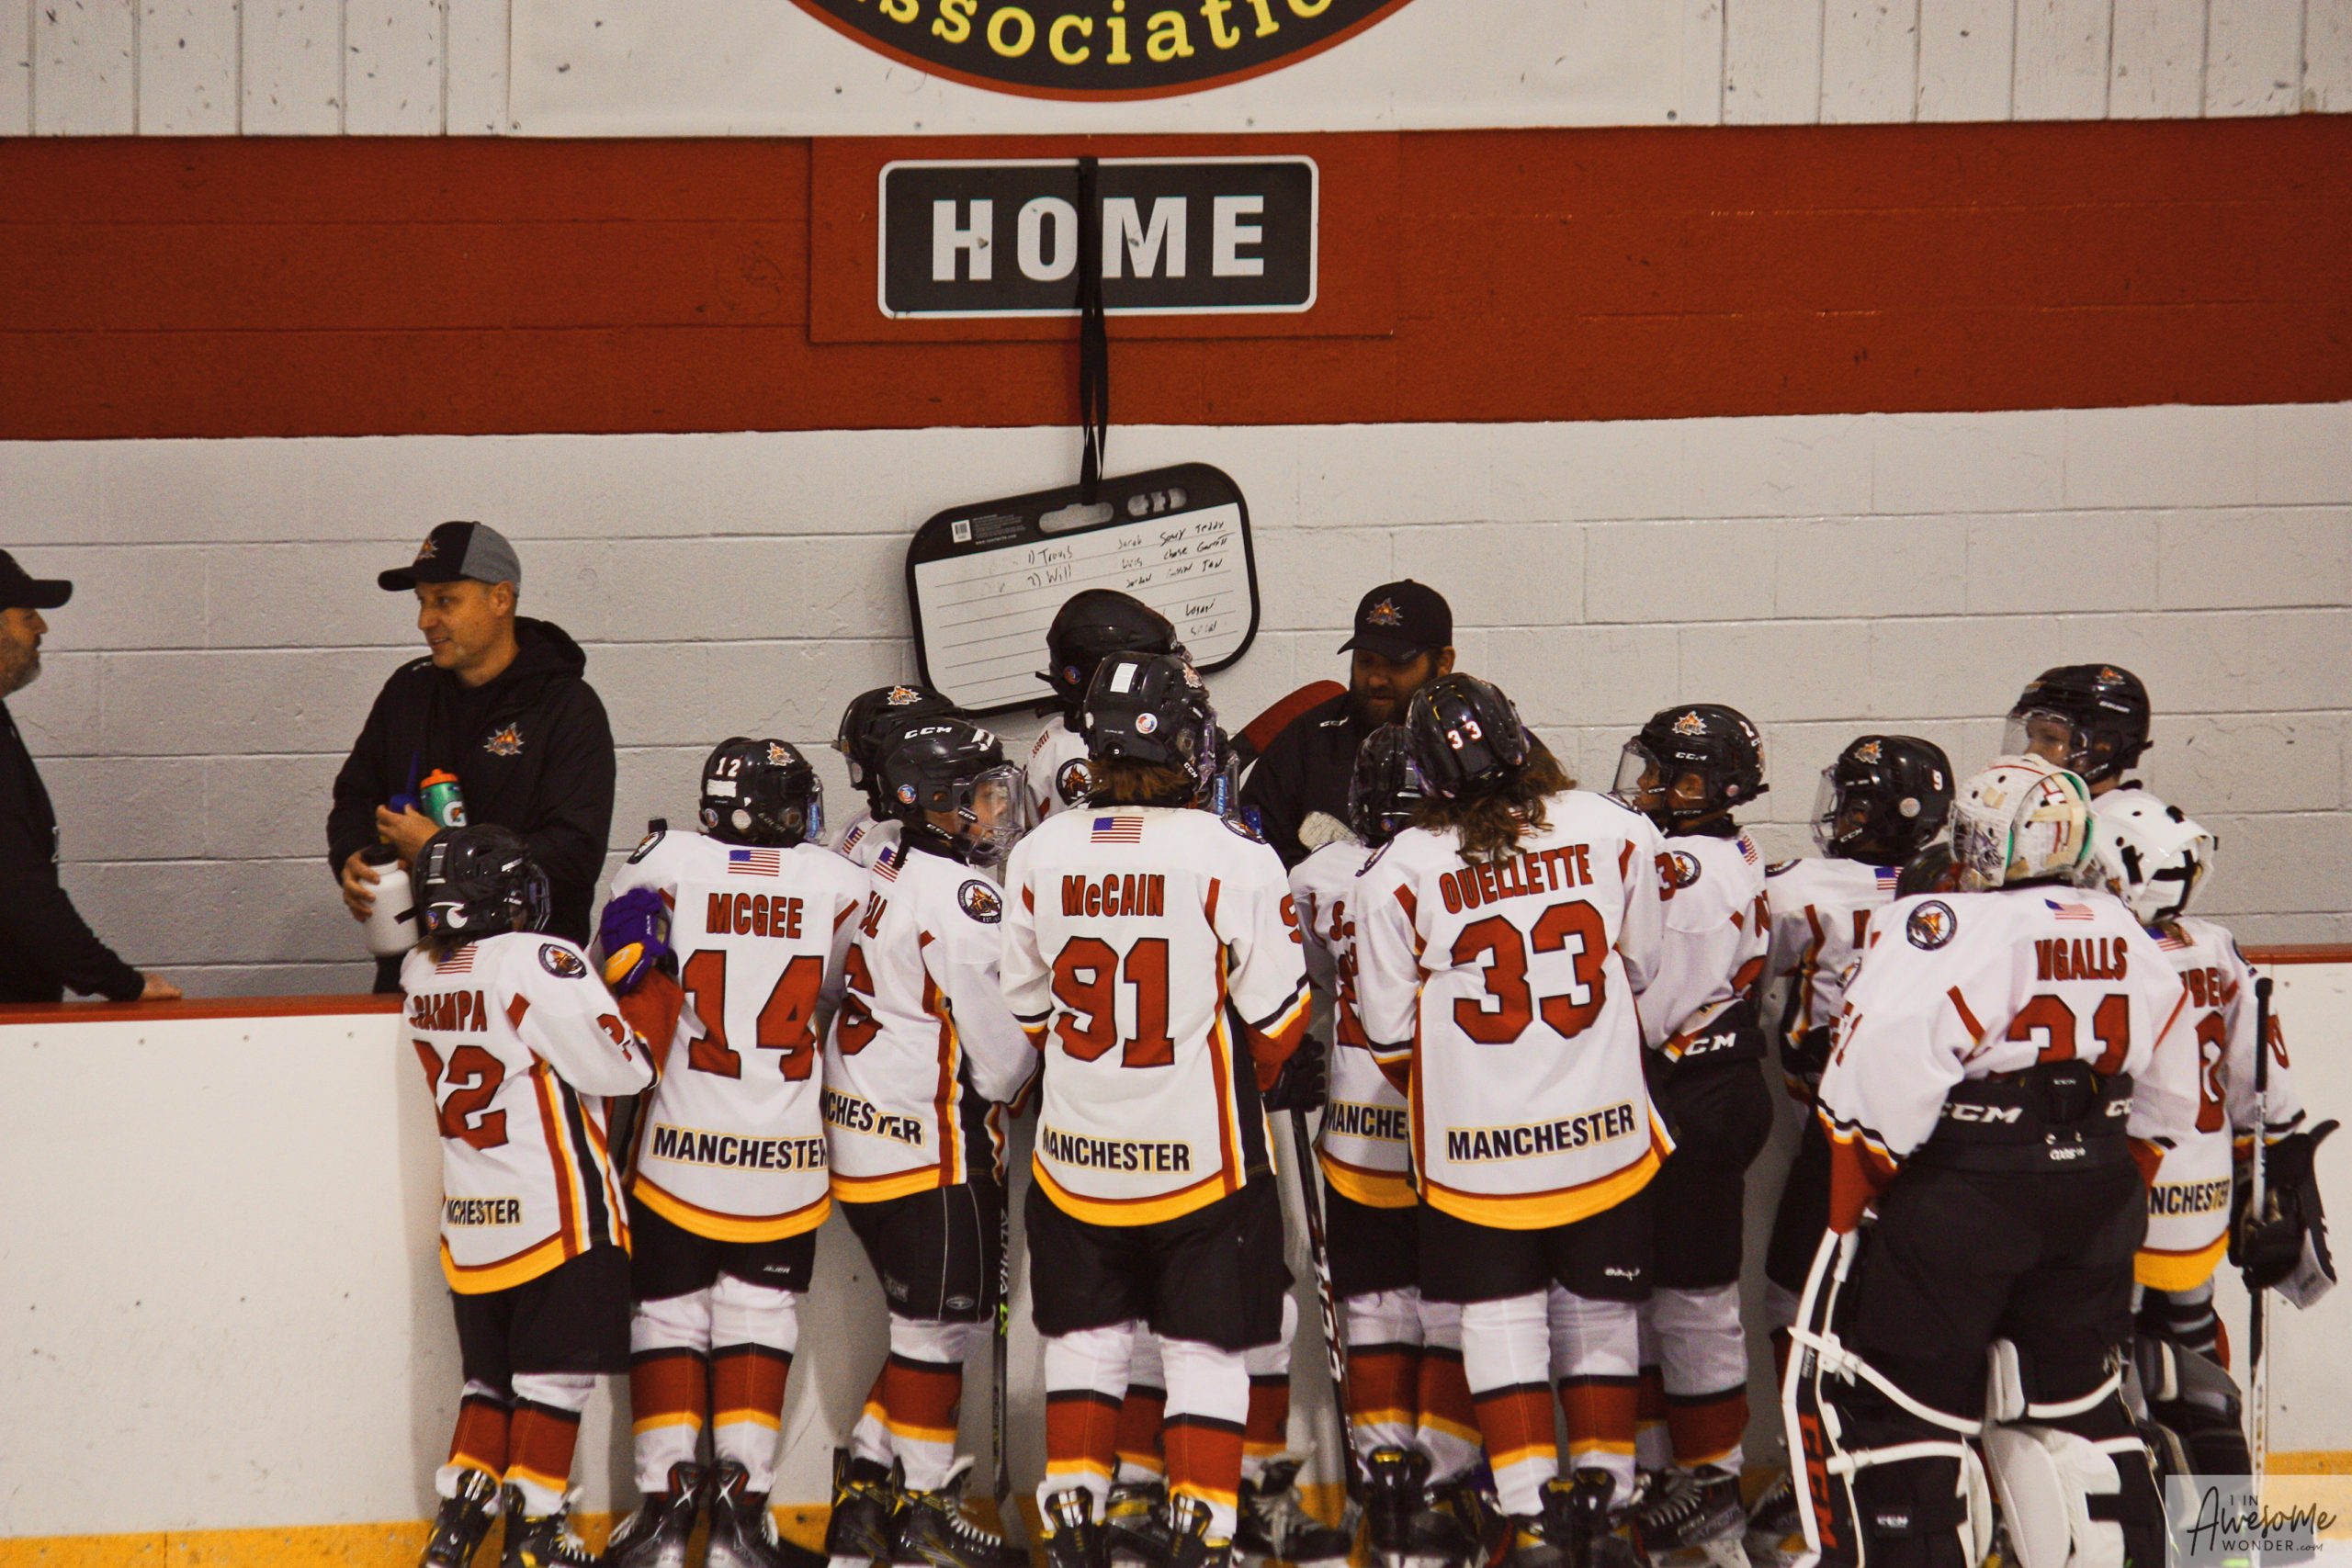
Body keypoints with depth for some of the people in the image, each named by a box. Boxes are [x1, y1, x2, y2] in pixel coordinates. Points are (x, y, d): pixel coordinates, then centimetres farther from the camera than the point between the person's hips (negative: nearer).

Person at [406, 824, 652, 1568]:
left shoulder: (420, 974, 3)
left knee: (493, 1376, 17)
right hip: (554, 1216, -7)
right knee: (554, 1375, 2)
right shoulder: (539, 962, -18)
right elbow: (624, 1067, -16)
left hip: (467, 1221, 7)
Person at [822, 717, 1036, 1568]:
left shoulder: (883, 879, 11)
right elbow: (1001, 1051, -17)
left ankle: (864, 1491, 18)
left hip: (860, 1139, 9)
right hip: (937, 1145, -9)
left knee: (929, 1323, 18)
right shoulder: (962, 897, -17)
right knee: (942, 1326, 3)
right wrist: (1009, 1083, 5)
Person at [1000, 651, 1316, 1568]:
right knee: (1207, 1354, 6)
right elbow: (1277, 1018, -9)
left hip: (1077, 1150, 3)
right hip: (1202, 1150, -3)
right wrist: (1257, 1080, 12)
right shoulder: (1235, 859, -15)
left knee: (1085, 1343, 17)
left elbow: (1028, 1010, 7)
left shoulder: (1039, 855, -3)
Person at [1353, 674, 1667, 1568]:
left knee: (1503, 1328, 7)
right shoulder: (1613, 832, -6)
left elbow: (1389, 1031, -1)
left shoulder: (1403, 871, -10)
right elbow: (1640, 968, 9)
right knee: (1599, 1323, 14)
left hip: (1475, 1149, -1)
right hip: (1606, 1127, 2)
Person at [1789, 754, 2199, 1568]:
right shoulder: (2122, 936, 11)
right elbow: (2167, 1101, 19)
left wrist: (1851, 1214, -9)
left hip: (1962, 1195, -7)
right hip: (2094, 1204, 7)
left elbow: (1875, 1088, -19)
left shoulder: (1939, 927, -12)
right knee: (2071, 1390, 20)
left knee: (1896, 1399, 1)